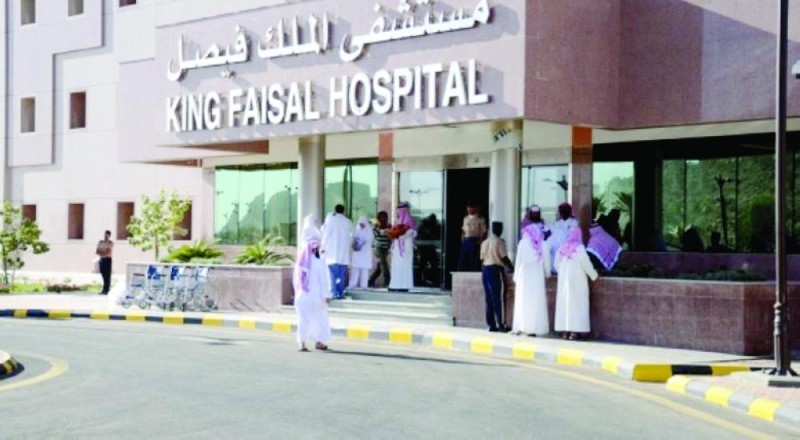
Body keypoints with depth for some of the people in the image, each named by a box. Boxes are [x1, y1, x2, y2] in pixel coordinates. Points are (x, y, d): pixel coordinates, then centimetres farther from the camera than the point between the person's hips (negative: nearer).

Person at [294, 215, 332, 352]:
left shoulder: (300, 263, -1)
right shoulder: (319, 262, -11)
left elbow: (296, 280, 2)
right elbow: (324, 280, -10)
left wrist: (297, 292, 11)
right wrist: (326, 294, -4)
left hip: (301, 296, 3)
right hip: (316, 296, -3)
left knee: (303, 319, 5)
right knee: (320, 318, 13)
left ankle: (302, 343, -2)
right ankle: (319, 341, 19)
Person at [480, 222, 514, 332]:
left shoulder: (485, 242, 14)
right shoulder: (500, 241, -7)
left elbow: (482, 258, 13)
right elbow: (504, 257, -10)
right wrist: (511, 267, 2)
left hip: (485, 269, 7)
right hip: (496, 270, -7)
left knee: (489, 299, 7)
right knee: (498, 298, -5)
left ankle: (491, 324, 8)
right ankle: (501, 324, -6)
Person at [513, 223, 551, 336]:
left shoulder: (523, 243, -2)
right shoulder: (544, 245, 2)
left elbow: (519, 260, -1)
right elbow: (547, 263, 4)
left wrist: (516, 276, 5)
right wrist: (547, 274, 18)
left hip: (524, 276, -1)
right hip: (538, 276, 1)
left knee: (523, 302, 3)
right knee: (537, 302, 3)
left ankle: (521, 327, 0)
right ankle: (534, 328, 0)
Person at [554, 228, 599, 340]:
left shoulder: (562, 248, 4)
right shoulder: (579, 248, -10)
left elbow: (557, 264, 11)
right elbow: (586, 263, -10)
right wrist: (594, 275, 5)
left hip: (563, 279, 5)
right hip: (576, 280, -5)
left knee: (564, 304, 7)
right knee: (576, 304, -2)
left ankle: (564, 331, 6)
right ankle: (575, 330, -7)